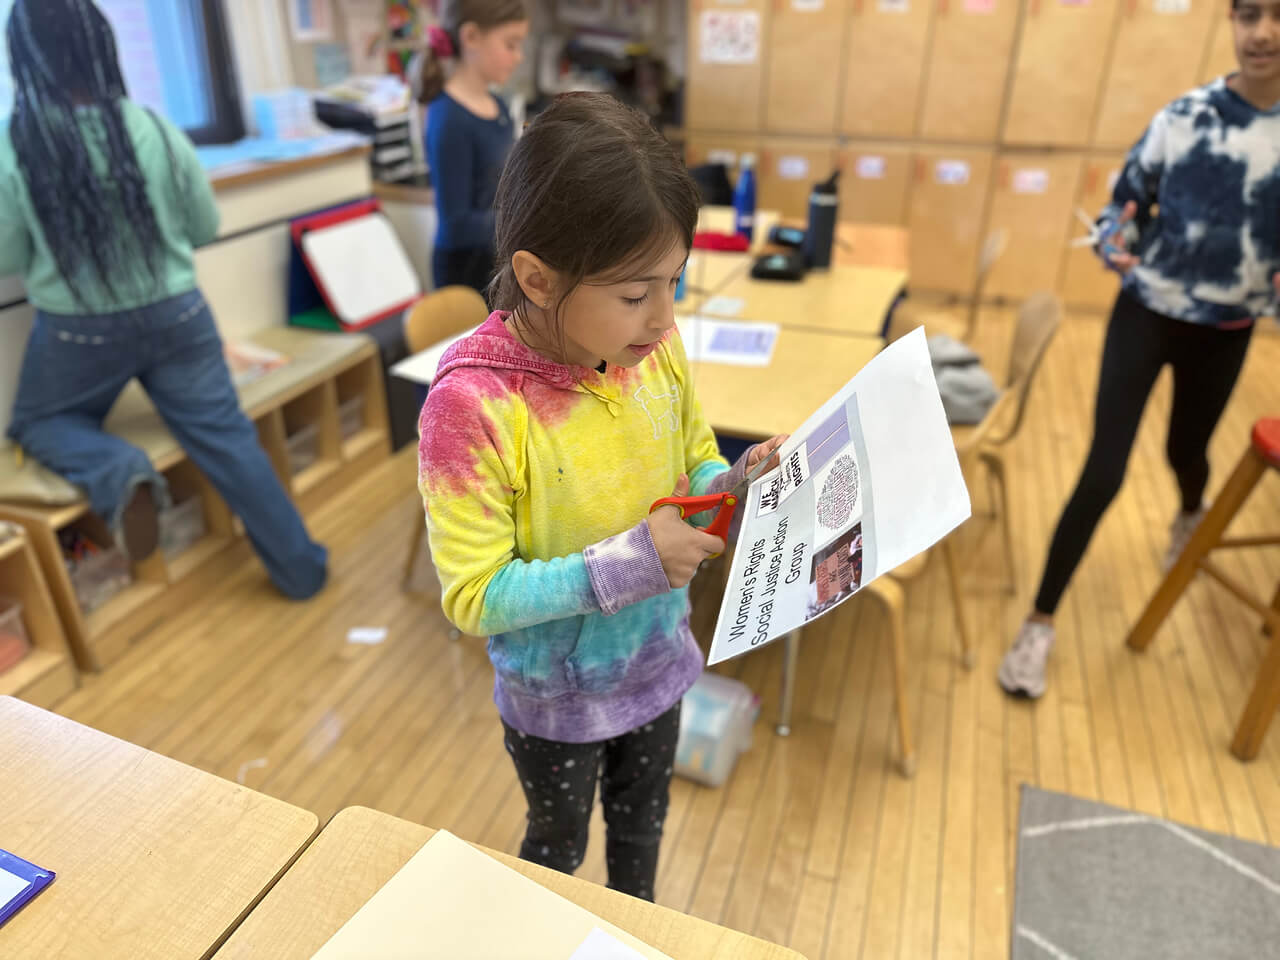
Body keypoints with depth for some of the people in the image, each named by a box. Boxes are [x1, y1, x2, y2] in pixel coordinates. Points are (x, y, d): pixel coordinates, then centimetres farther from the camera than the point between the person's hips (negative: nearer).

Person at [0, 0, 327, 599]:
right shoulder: (156, 130, -8)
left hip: (77, 331, -1)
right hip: (176, 315, 1)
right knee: (227, 437, 8)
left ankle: (118, 473, -10)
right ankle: (302, 569, 12)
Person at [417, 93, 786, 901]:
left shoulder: (658, 350, -17)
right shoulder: (473, 403, -33)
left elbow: (695, 467, -1)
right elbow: (475, 596, -27)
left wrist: (741, 481, -22)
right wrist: (628, 562, -34)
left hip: (657, 660, 5)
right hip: (556, 696, -4)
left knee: (642, 821, 33)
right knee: (559, 848, 27)